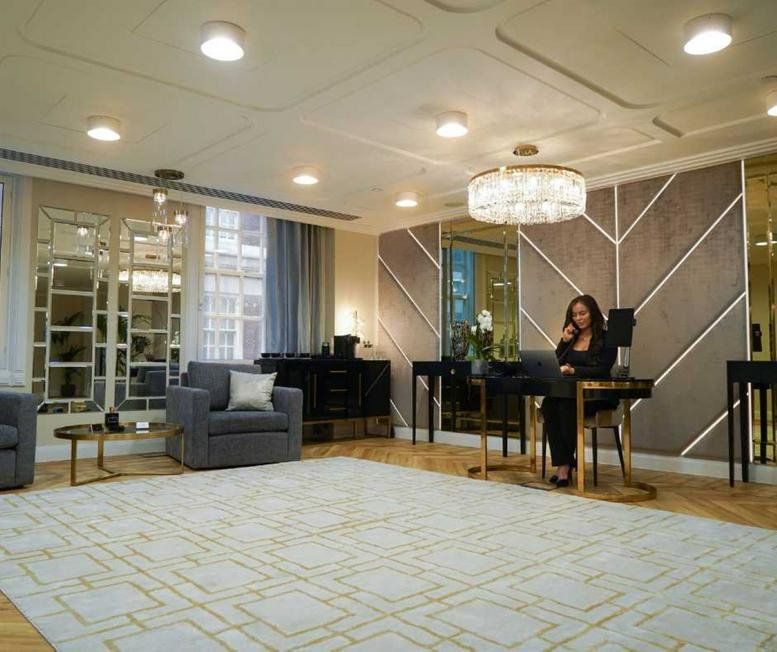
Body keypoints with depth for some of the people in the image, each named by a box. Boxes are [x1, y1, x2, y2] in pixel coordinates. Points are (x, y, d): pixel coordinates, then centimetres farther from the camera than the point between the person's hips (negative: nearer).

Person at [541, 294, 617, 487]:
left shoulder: (606, 339, 2)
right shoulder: (570, 337, 19)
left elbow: (602, 370, -11)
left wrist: (574, 370, -25)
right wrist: (564, 342, 2)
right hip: (569, 392, 4)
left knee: (567, 406, -35)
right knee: (548, 404, -30)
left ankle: (565, 464, -21)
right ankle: (562, 464, -31)